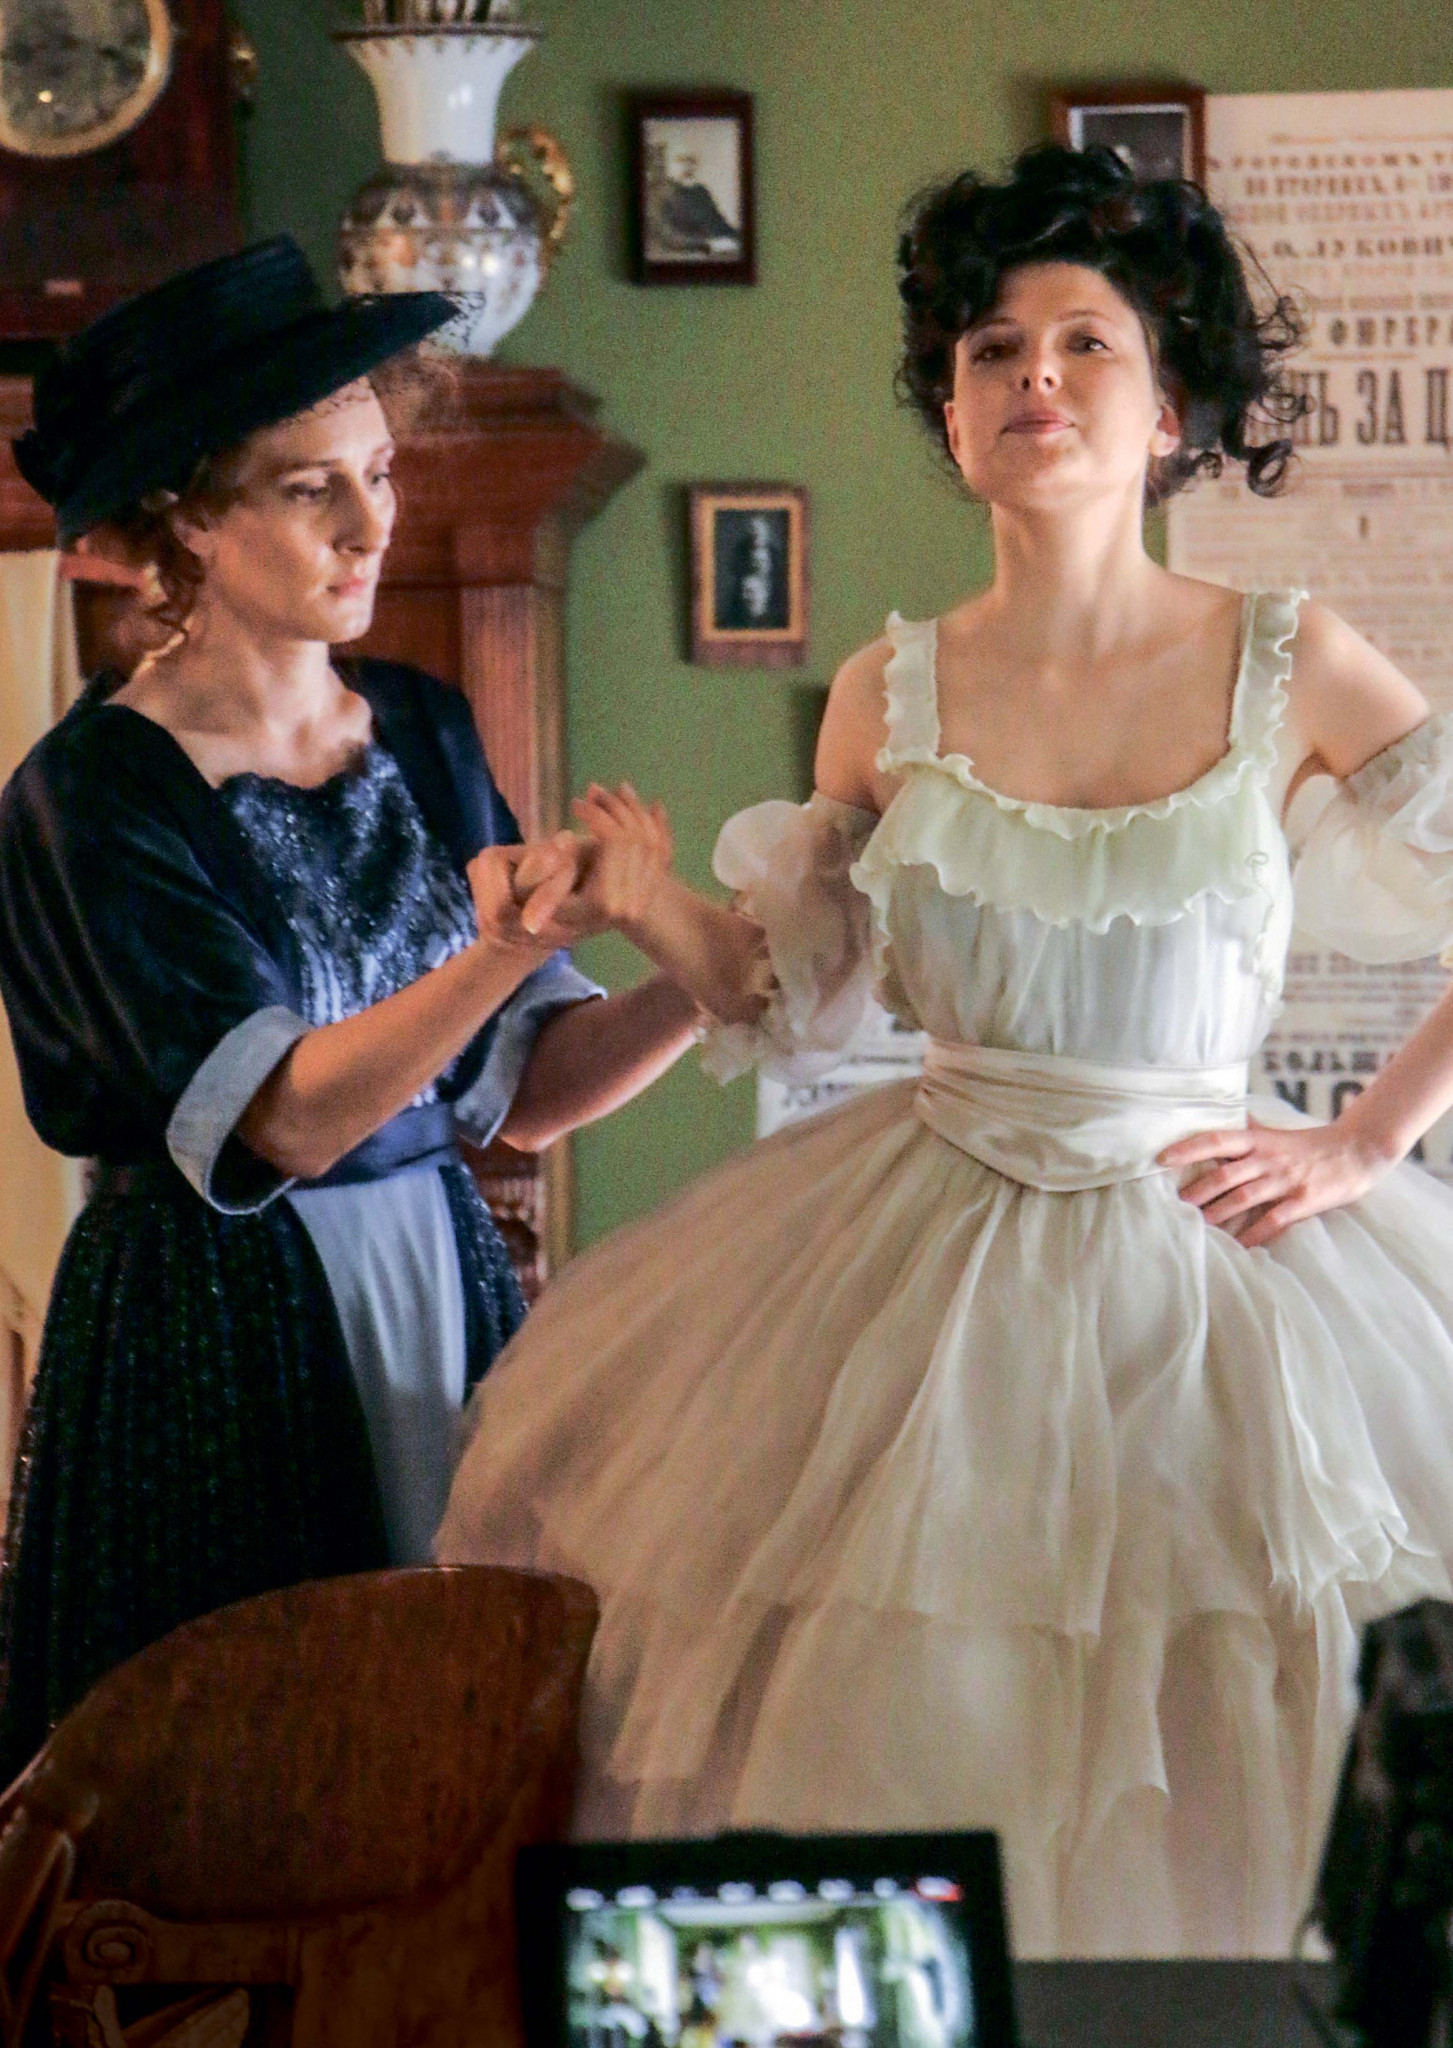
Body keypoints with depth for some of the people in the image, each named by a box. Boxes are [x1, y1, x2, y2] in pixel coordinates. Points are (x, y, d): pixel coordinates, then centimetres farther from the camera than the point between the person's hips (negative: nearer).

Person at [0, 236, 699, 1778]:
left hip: (443, 1296, 5)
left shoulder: (423, 734, 6)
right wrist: (499, 955, -33)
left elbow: (529, 1094, 4)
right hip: (218, 1341, -5)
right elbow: (290, 1120, -19)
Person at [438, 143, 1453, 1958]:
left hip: (1213, 1251, -2)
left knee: (1198, 1787, 1)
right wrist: (643, 904, -8)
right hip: (931, 1257, 2)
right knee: (900, 1728, 3)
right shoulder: (891, 697, 2)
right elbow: (798, 988, 10)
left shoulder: (1287, 666, -4)